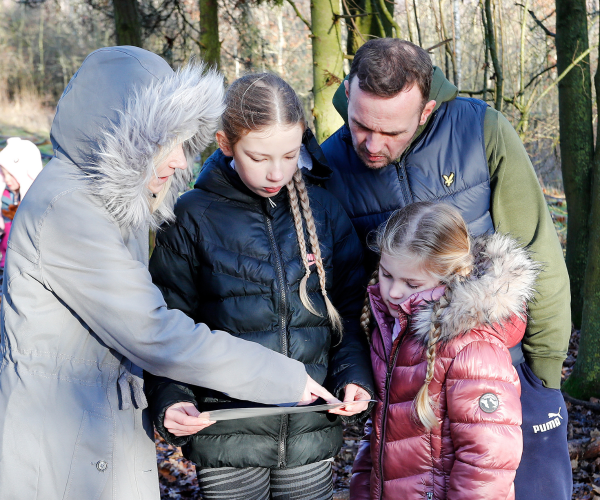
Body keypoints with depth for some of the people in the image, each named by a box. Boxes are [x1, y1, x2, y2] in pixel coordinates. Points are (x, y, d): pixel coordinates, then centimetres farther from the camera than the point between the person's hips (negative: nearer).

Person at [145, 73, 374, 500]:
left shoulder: (323, 209, 2)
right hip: (227, 433, -2)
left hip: (312, 432, 2)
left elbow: (349, 309, 7)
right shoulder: (193, 217, -5)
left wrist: (354, 374, -9)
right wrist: (170, 398, -14)